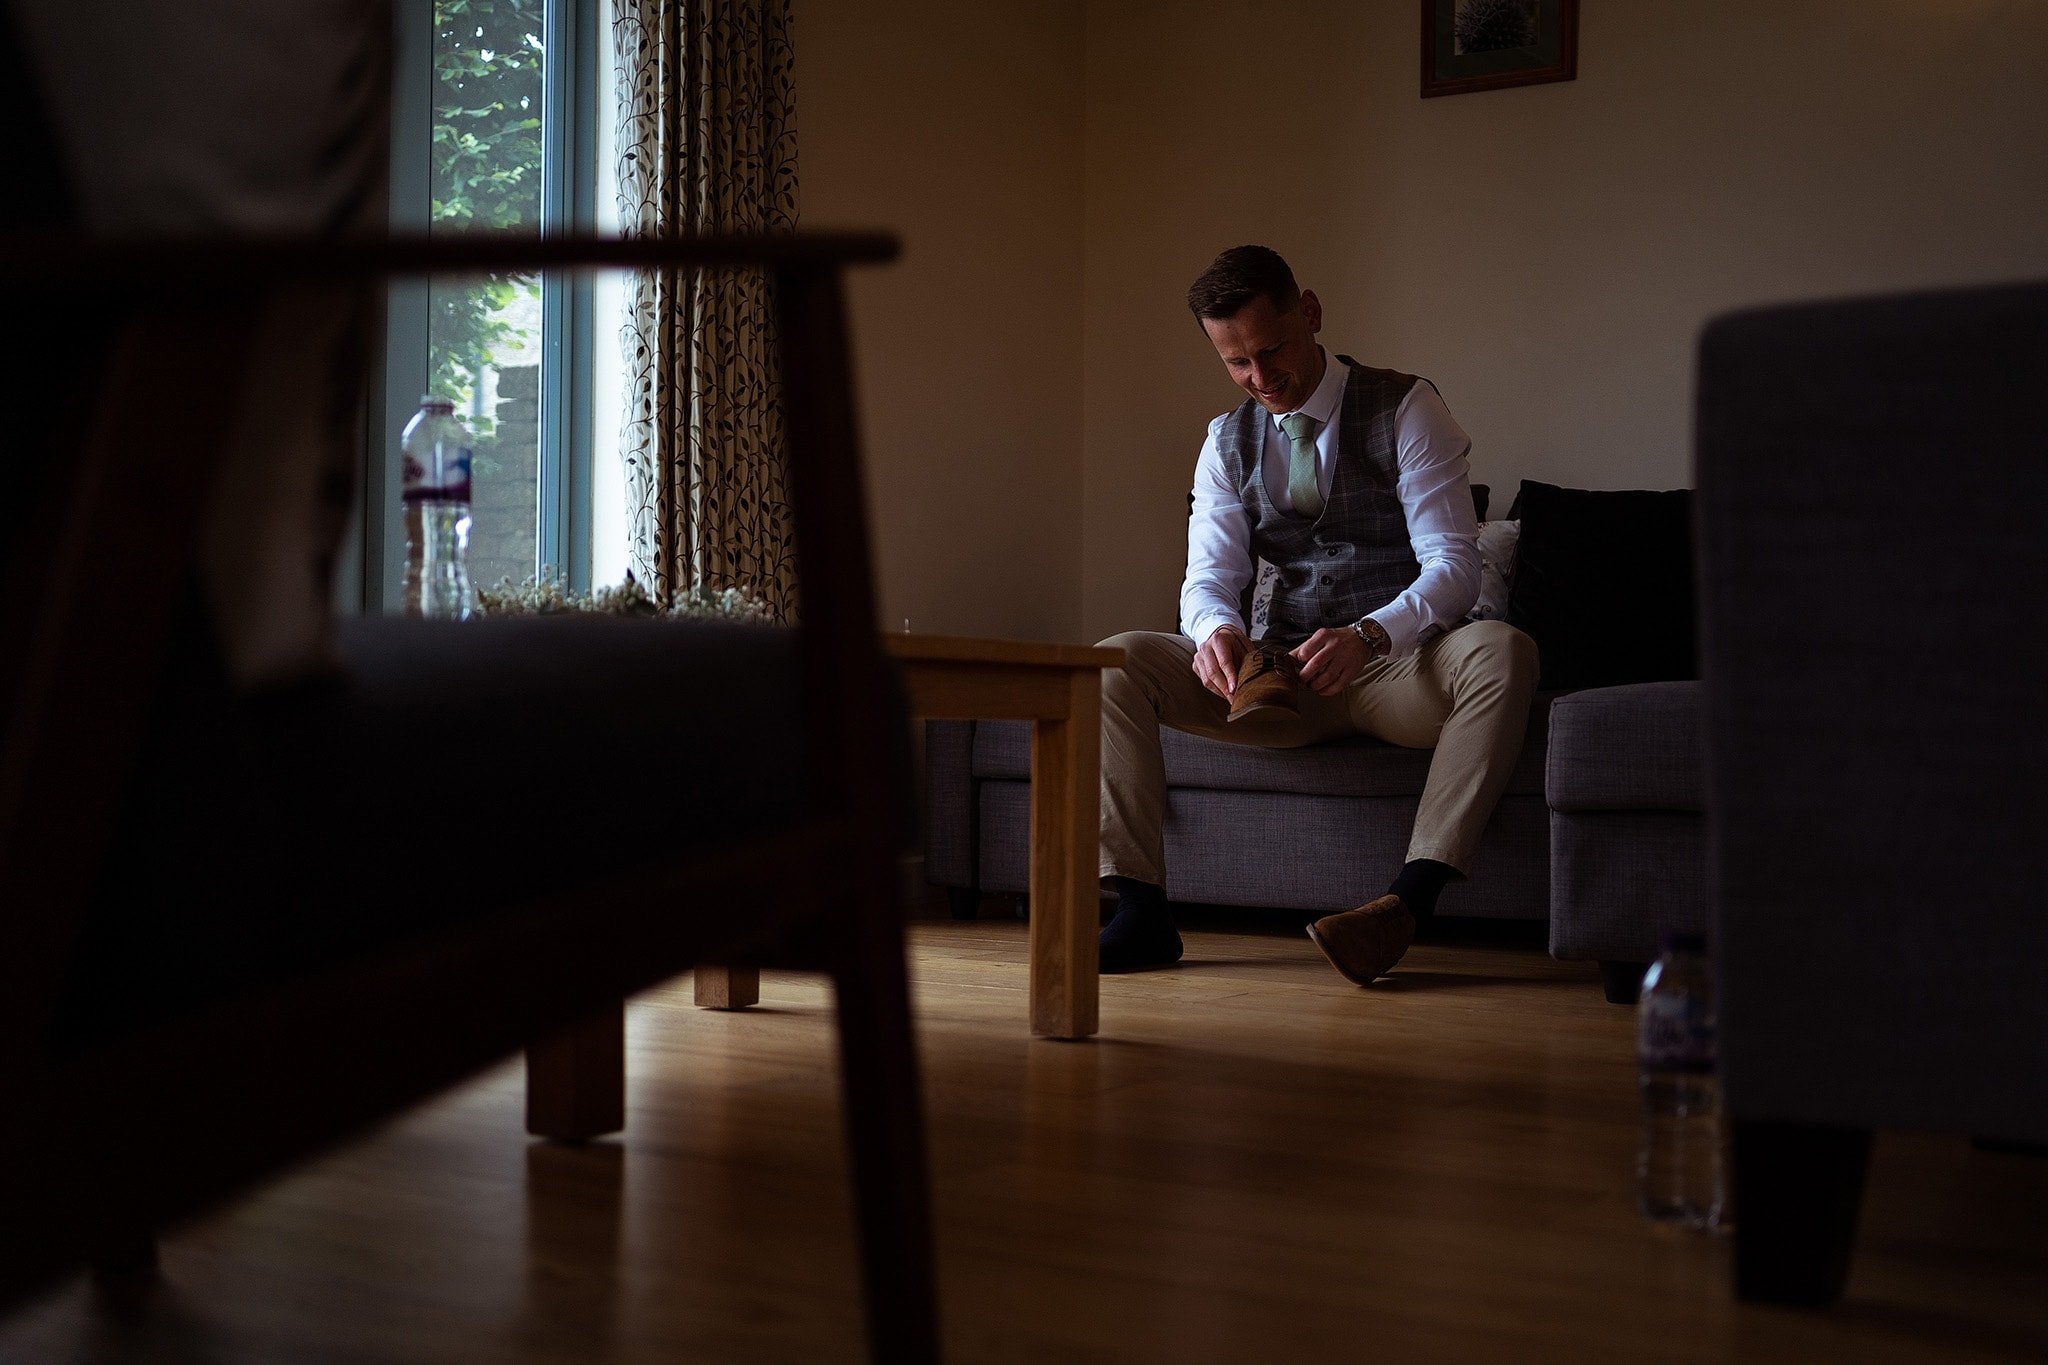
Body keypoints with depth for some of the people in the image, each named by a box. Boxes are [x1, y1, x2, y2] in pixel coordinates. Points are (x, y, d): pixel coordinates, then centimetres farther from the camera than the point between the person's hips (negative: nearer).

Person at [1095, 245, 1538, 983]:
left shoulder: (1404, 409, -3)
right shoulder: (1228, 443, 11)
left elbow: (1454, 563, -12)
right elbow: (1208, 577, 3)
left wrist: (1369, 636, -33)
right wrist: (1215, 631, -24)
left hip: (1398, 667, -3)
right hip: (1282, 675, 4)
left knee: (1500, 650, -37)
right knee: (1118, 662, -17)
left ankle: (1408, 900, -45)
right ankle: (1141, 914, -25)